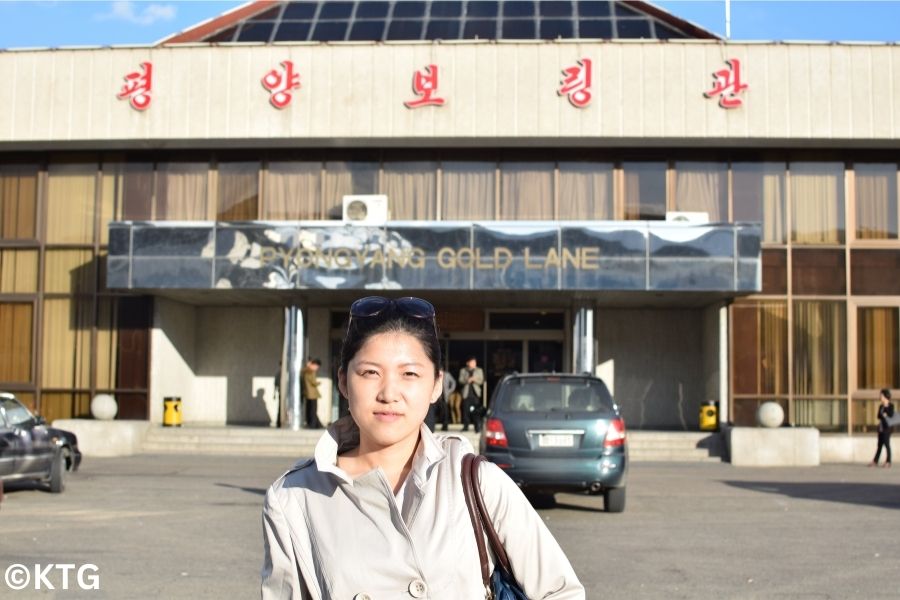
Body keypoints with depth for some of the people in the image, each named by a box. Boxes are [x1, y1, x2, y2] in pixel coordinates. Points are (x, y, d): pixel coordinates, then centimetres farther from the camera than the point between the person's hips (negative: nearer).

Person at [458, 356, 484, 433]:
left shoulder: (479, 370, 9)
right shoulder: (463, 370, 9)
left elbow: (481, 381, 4)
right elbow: (460, 380, 3)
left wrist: (474, 379, -14)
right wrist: (467, 380, -16)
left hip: (475, 393, -1)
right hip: (466, 393, 1)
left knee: (476, 411, -8)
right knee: (466, 410, -2)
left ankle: (478, 427, -6)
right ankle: (465, 426, 7)